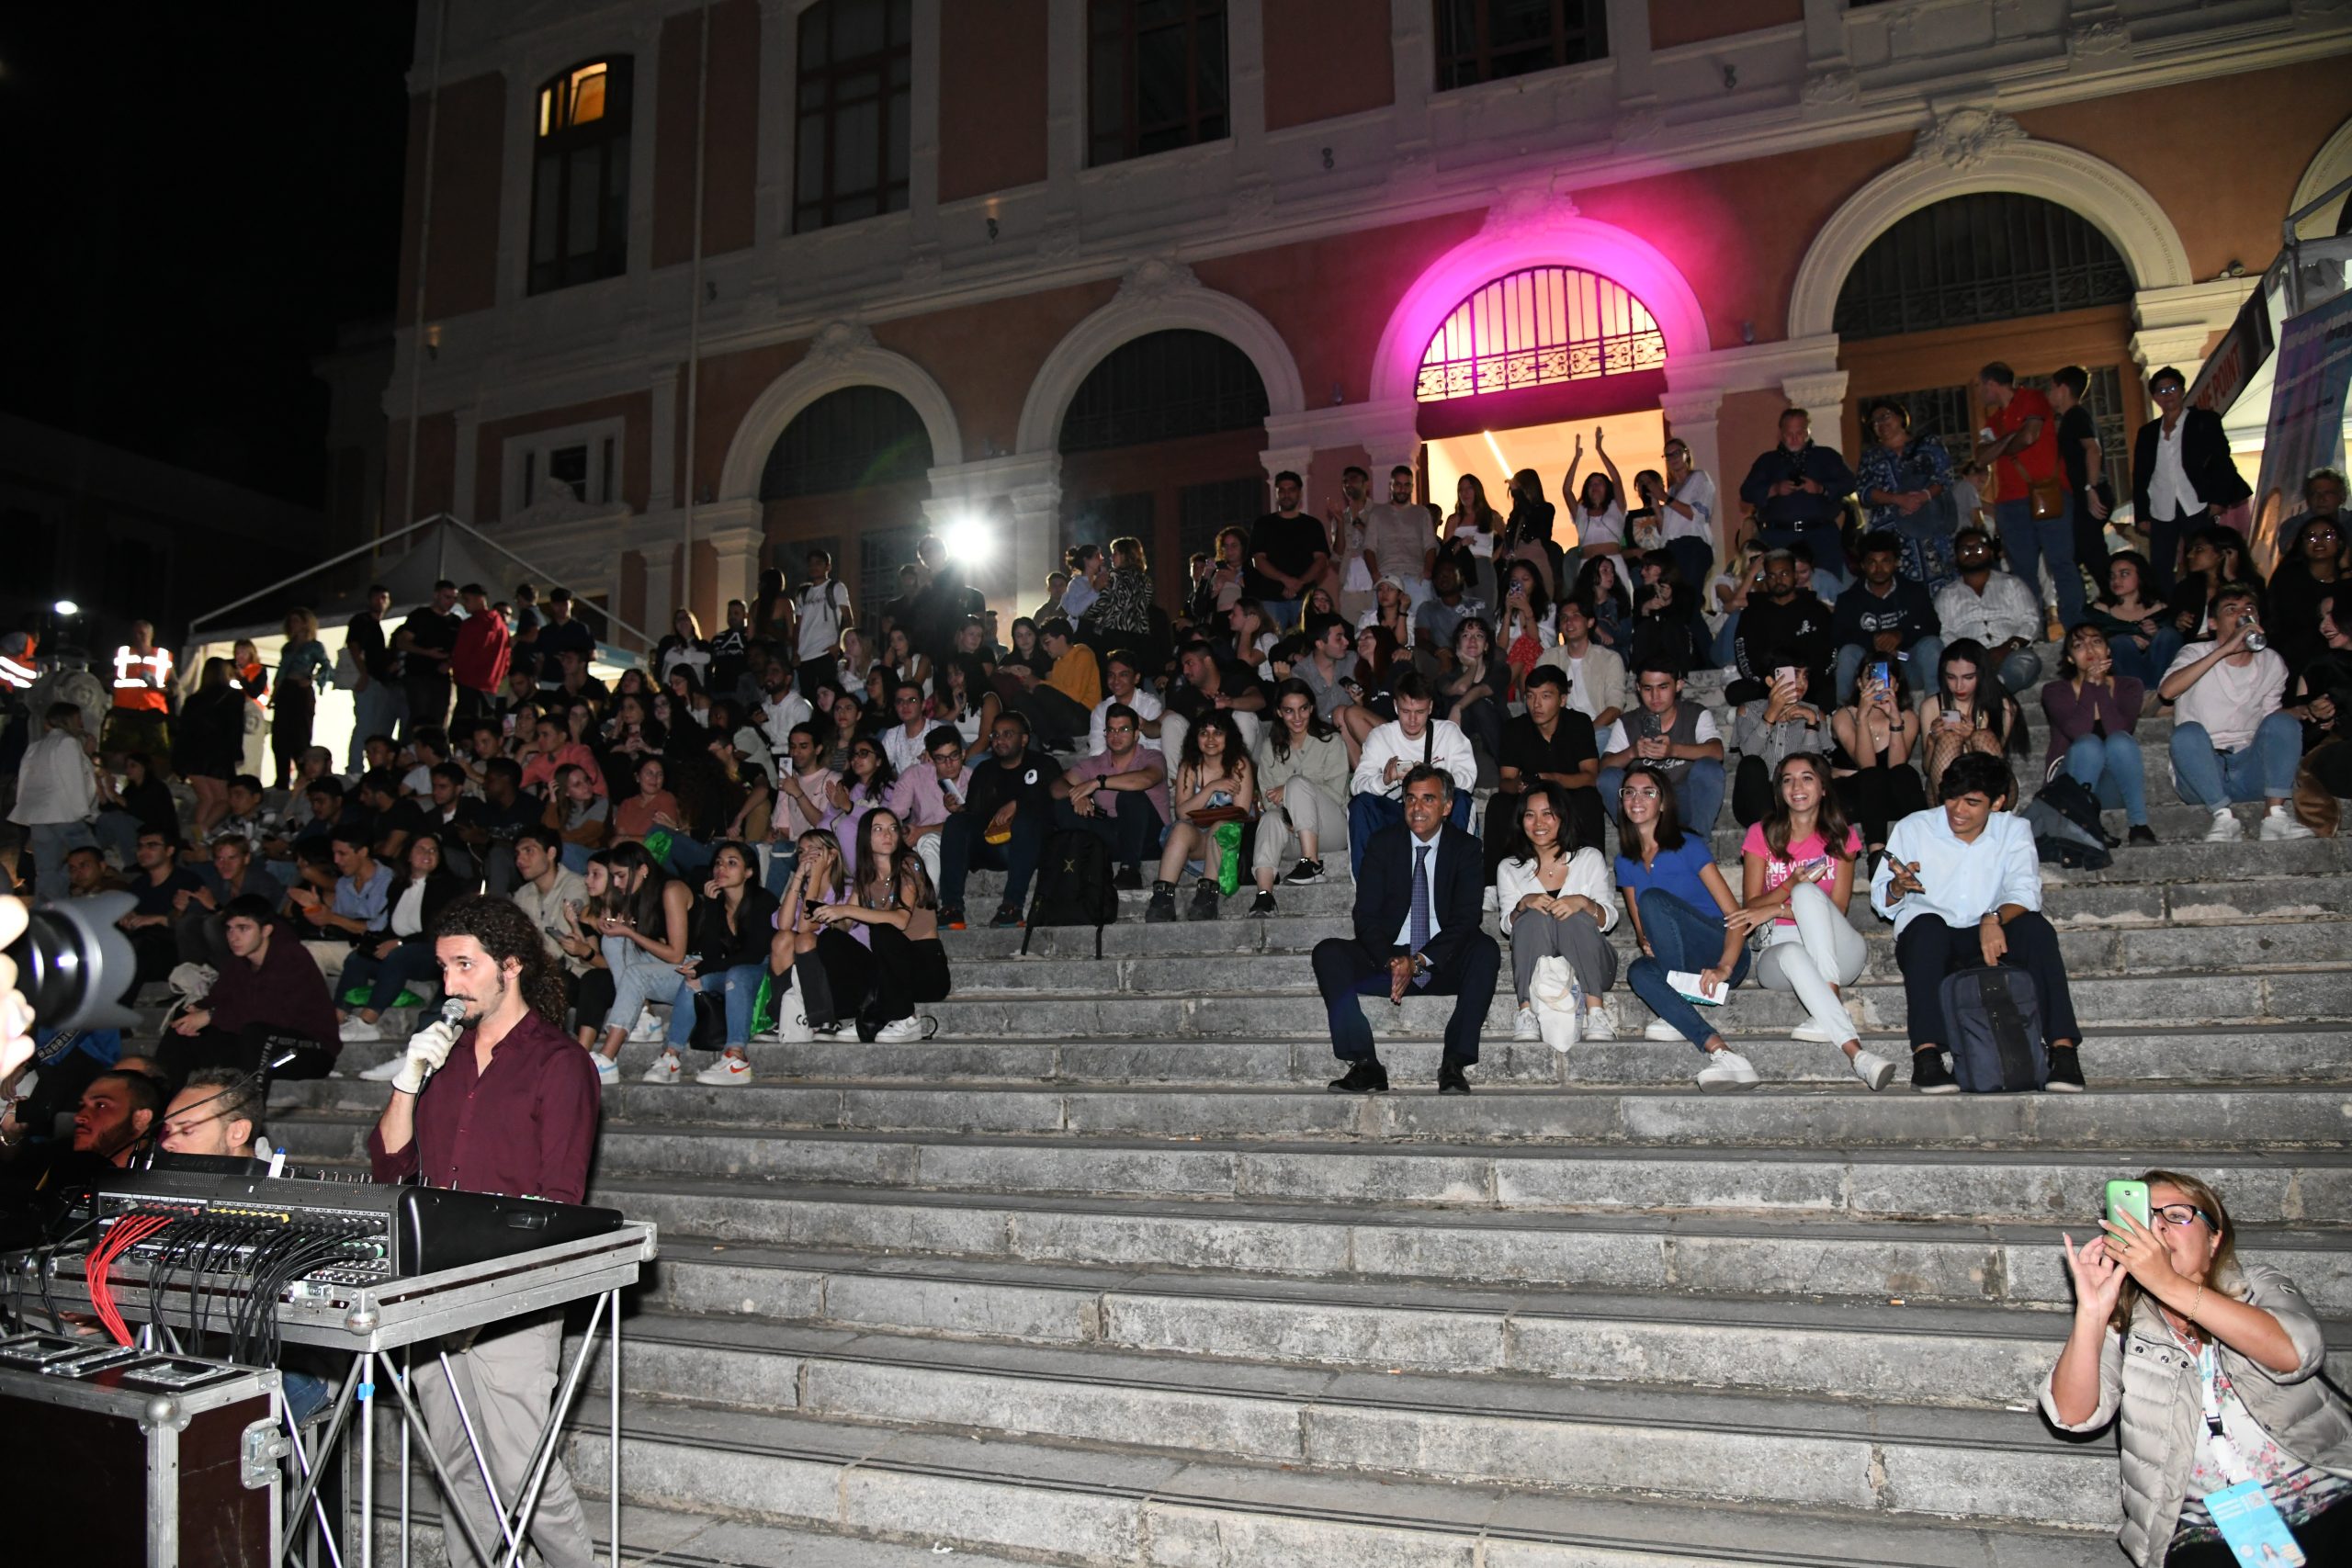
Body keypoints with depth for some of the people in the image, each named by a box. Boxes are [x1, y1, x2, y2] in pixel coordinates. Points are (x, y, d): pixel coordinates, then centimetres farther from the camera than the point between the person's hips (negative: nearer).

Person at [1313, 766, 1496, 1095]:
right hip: (1387, 960, 1)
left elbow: (1465, 920, -8)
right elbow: (1365, 916, -4)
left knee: (1486, 950, -30)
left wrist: (1420, 962, -22)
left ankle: (1455, 1065, -29)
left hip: (1442, 966, -1)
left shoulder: (1465, 847, 1)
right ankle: (1365, 1065, -28)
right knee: (1328, 952, -23)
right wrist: (1392, 963, -22)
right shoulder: (1382, 843, 3)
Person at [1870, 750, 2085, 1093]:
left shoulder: (2013, 830, 4)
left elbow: (2025, 891, -12)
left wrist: (1993, 918, -34)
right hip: (1927, 942, -2)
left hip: (1989, 938, 2)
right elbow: (1881, 901, 1)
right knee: (1928, 924, -35)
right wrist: (1898, 886, -24)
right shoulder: (1913, 828, 1)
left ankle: (2063, 1049, -33)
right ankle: (1925, 1056, -44)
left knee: (2035, 927, -28)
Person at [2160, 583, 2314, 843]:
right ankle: (2224, 818, -31)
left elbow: (2271, 720, 17)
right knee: (2188, 731, -32)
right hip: (2201, 774, -3)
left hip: (2249, 771, 3)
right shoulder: (2196, 654, 2)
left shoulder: (2272, 662, 14)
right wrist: (2223, 649, -24)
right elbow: (2167, 691, -21)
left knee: (2284, 721, -21)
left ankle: (2276, 814, -30)